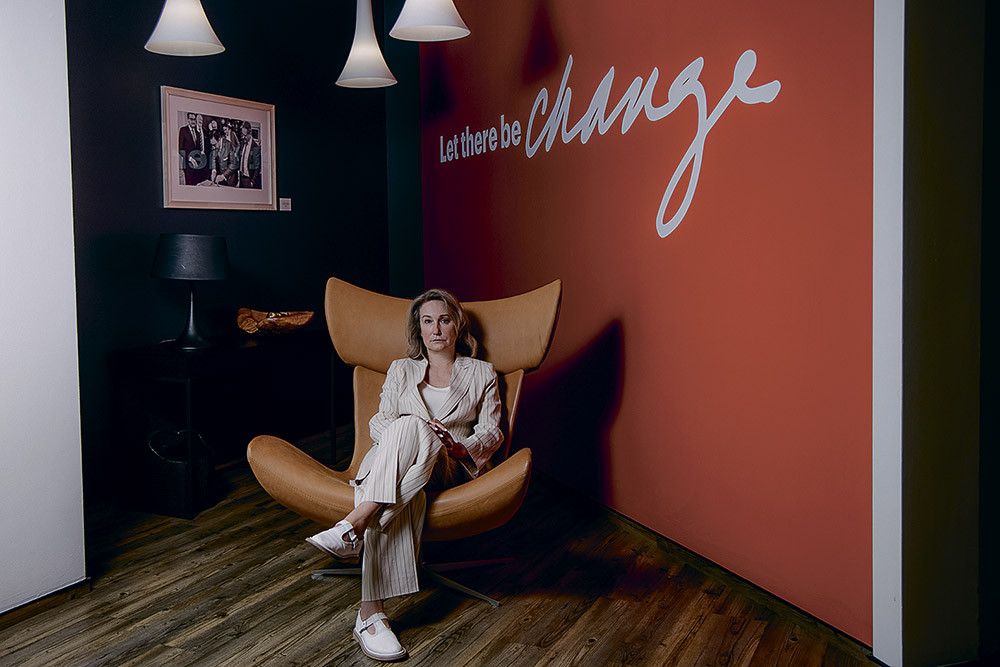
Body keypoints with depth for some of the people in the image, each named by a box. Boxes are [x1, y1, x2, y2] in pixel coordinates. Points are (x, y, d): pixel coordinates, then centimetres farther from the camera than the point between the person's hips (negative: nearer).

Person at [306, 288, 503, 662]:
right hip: (388, 461, 1)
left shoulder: (481, 373, 19)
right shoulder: (401, 370, 23)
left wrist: (458, 446, -12)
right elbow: (378, 423, 13)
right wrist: (418, 433, -10)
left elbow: (491, 433, 11)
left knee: (411, 426, -36)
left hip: (447, 469, -1)